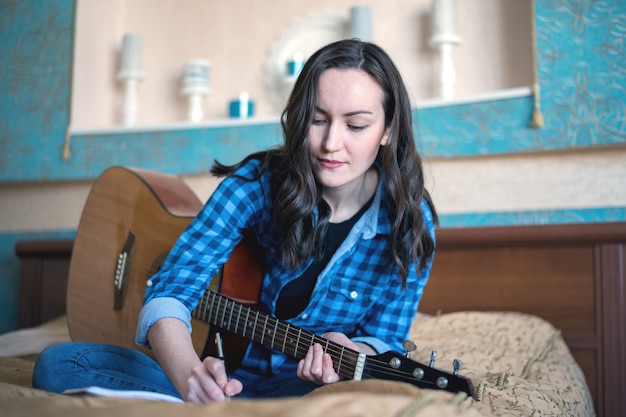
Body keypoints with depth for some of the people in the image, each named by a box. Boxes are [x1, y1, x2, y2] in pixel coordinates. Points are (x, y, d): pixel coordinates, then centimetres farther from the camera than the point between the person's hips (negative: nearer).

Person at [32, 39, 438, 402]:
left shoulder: (410, 222, -8)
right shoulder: (258, 182, -11)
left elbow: (385, 338, -2)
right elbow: (169, 290, -19)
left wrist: (347, 354, -28)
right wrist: (191, 375, -41)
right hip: (227, 381, 0)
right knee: (60, 363, -17)